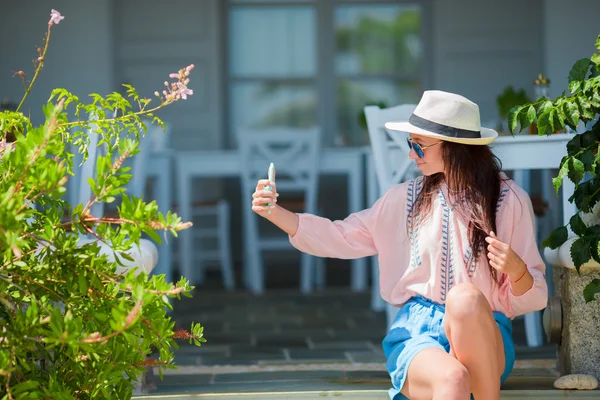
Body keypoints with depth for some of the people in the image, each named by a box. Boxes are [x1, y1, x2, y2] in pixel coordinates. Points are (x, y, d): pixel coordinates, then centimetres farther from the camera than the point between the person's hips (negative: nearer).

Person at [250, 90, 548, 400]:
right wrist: (275, 212, 5)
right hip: (415, 331, 1)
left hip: (483, 334, 0)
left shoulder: (510, 201, 1)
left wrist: (517, 270, -21)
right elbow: (343, 238, 16)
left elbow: (532, 298, 3)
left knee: (465, 297, -38)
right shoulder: (405, 199, 10)